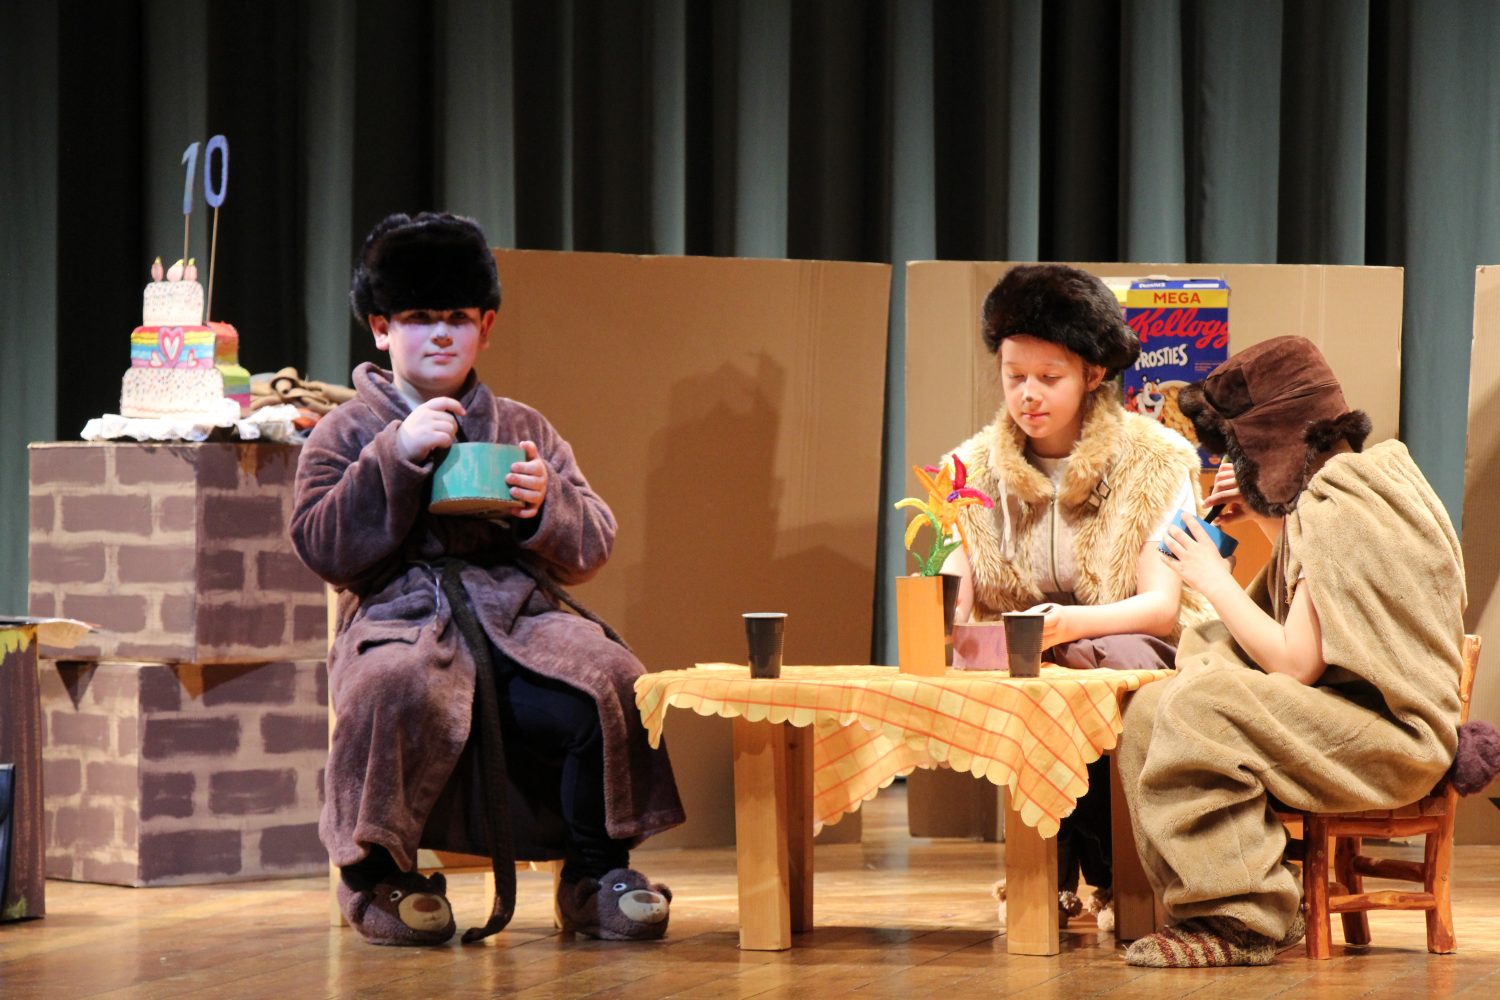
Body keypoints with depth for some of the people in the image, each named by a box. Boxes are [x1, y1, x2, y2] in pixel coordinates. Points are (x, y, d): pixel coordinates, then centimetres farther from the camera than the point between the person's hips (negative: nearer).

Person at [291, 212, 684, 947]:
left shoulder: (522, 428, 22)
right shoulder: (345, 433, 15)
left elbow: (593, 548, 16)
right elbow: (323, 549, -1)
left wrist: (546, 504, -6)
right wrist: (398, 456, -8)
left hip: (518, 611, 3)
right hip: (402, 617, -2)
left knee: (606, 684, -30)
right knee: (398, 692, -39)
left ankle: (596, 874, -11)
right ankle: (376, 872, -14)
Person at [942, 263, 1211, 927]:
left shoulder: (1155, 461, -3)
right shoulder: (976, 468, 6)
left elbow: (1162, 605, -13)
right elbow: (955, 604, 0)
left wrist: (1073, 623, -33)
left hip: (1138, 651, -2)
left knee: (1111, 659, -37)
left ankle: (1117, 879, -20)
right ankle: (1054, 875, -19)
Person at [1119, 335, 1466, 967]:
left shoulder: (1339, 513, -18)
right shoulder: (1326, 497, 13)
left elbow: (1295, 664, -20)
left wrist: (1214, 580, -7)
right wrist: (1265, 519, 15)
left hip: (1391, 738, -10)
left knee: (1199, 699, -28)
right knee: (1146, 713, 3)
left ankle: (1239, 919, -19)